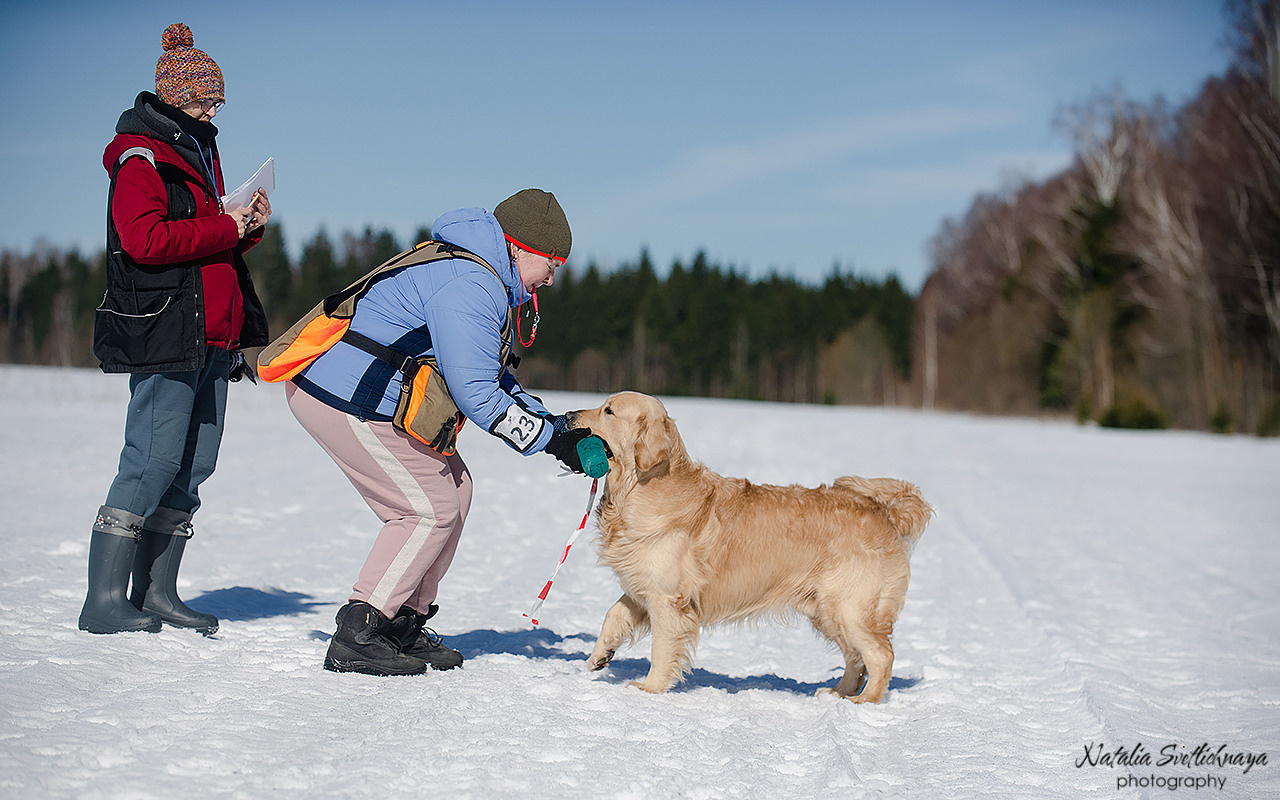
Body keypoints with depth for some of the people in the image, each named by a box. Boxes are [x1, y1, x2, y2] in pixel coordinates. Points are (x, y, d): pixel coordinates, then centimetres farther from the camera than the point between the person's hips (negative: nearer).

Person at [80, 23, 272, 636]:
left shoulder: (199, 154, 23)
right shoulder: (140, 158, -5)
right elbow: (146, 240, -20)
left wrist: (249, 227, 8)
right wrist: (225, 227, -14)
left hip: (212, 339, 9)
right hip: (164, 332, -9)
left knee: (195, 463, 6)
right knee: (156, 458, -12)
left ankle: (156, 592, 11)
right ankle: (104, 598, -8)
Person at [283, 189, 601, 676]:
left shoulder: (481, 278, 15)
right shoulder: (469, 288, -21)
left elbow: (491, 376, 21)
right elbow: (475, 394, -24)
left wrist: (552, 423, 12)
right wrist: (550, 439, -16)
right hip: (346, 398, -11)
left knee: (453, 486, 13)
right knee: (431, 508, -9)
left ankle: (404, 625, 18)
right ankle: (356, 638, -5)